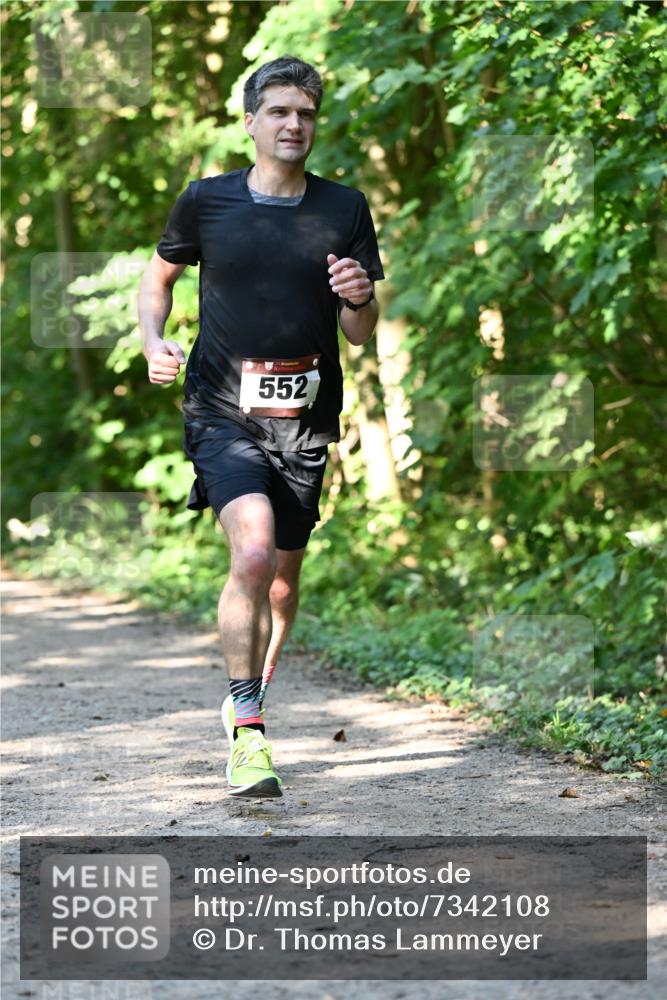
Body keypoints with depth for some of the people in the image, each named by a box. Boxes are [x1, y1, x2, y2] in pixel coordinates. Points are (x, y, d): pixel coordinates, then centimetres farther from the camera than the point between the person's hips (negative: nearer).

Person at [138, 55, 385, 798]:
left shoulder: (344, 209, 4)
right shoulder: (207, 201, 1)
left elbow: (360, 334, 7)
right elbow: (160, 273, 18)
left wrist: (359, 298, -16)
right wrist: (152, 343, 0)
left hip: (306, 416, 3)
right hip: (224, 409, -3)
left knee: (284, 572, 11)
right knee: (252, 554, -22)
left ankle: (248, 698, 36)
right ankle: (247, 735, -16)